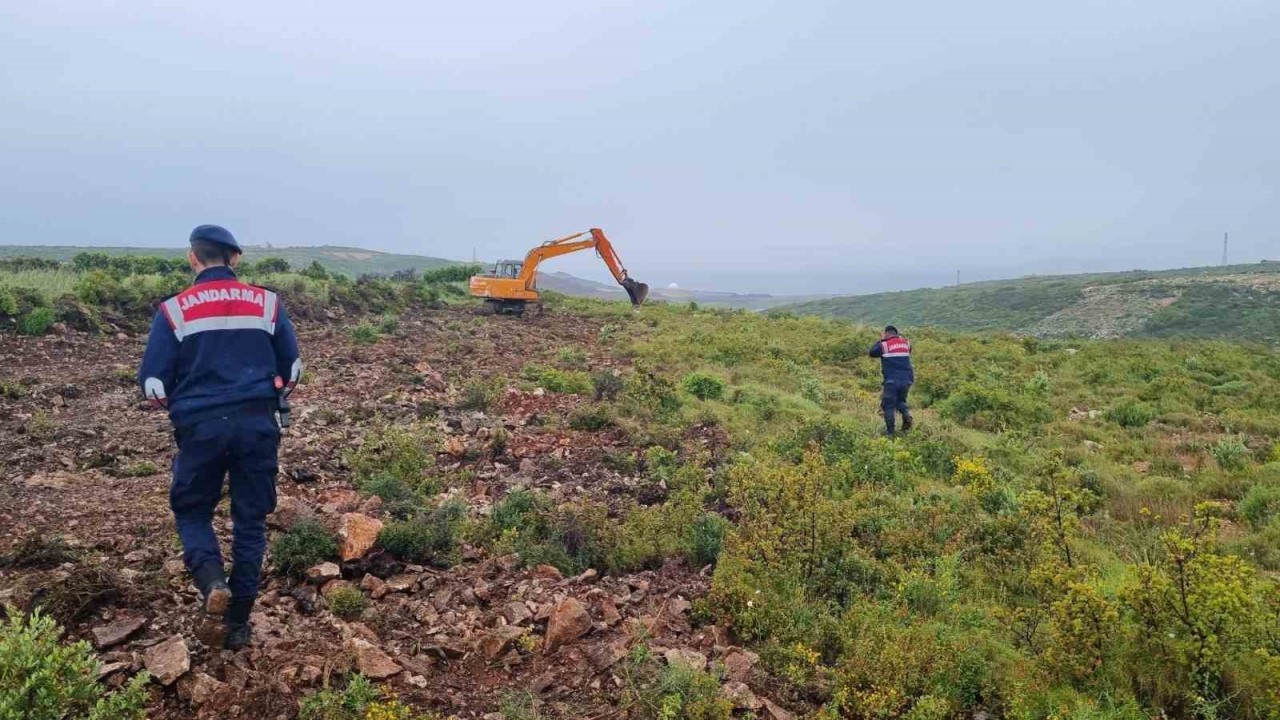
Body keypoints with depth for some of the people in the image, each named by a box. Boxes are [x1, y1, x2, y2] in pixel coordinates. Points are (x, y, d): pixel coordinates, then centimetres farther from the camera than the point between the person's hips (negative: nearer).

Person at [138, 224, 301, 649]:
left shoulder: (174, 310, -1)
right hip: (258, 425, 1)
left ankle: (211, 580, -9)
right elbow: (292, 370, 9)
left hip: (201, 427, -1)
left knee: (191, 510, 19)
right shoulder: (267, 304, 3)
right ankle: (238, 623, 16)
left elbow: (153, 384, 0)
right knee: (250, 520, 11)